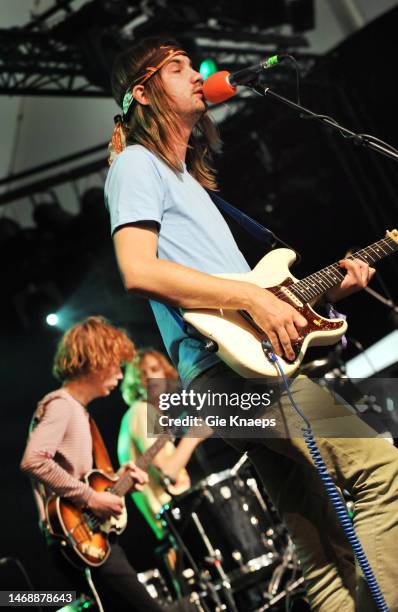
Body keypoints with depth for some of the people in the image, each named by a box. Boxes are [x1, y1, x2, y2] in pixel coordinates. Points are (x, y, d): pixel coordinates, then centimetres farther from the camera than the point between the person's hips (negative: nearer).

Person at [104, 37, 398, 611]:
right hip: (226, 366, -10)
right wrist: (254, 297, -18)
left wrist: (324, 290, 17)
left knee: (327, 555, 5)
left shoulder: (186, 176, 31)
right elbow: (138, 269, -15)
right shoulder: (137, 163, 3)